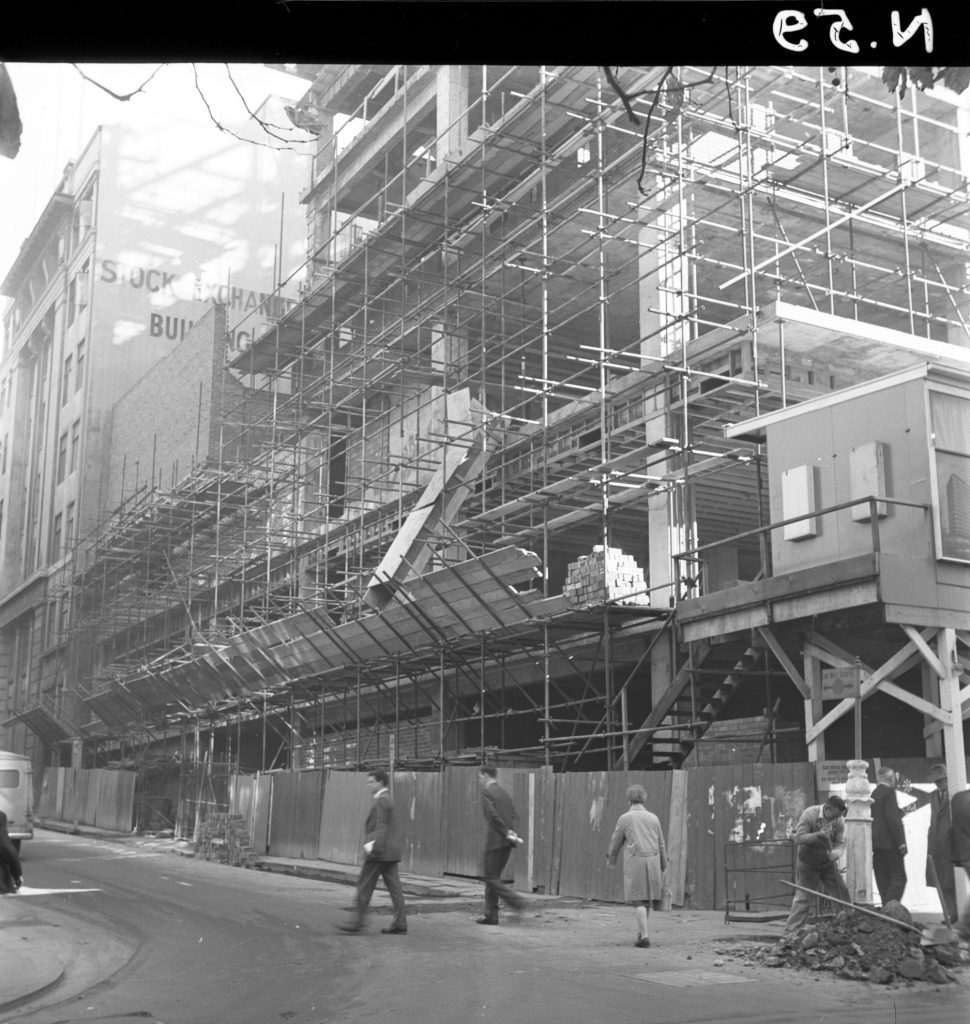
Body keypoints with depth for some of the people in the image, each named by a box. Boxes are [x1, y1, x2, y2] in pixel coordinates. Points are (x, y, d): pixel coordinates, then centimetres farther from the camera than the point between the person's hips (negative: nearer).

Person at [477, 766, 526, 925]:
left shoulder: (486, 792, -7)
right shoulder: (504, 792, 17)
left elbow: (493, 815, -18)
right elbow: (515, 816, 13)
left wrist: (507, 833, -14)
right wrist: (511, 831, 0)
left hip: (496, 841, -8)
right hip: (506, 842, 8)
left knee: (491, 877, -2)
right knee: (493, 877, 14)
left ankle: (517, 902, -15)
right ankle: (491, 915, 15)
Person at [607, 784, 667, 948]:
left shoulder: (625, 818, -2)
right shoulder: (653, 818, 8)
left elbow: (616, 842, 6)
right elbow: (661, 844, 11)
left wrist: (611, 858, 25)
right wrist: (663, 866, 19)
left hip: (634, 861, -4)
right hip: (653, 861, 4)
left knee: (638, 900, -3)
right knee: (645, 899, 15)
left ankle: (645, 937, -12)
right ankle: (640, 932, 20)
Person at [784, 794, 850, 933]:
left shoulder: (839, 820, -8)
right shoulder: (809, 814, -21)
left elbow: (841, 843, -9)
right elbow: (798, 838, -25)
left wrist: (835, 853, -32)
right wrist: (818, 835, -39)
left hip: (828, 863, 4)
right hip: (808, 864, -4)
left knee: (842, 893, 3)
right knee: (803, 898, -6)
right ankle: (790, 932, -1)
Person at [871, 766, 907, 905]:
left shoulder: (874, 794, 16)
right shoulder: (889, 791, -8)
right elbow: (892, 817, -16)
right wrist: (901, 842, -15)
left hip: (876, 842, 8)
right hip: (889, 842, -8)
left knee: (883, 881, 8)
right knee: (899, 878, -7)